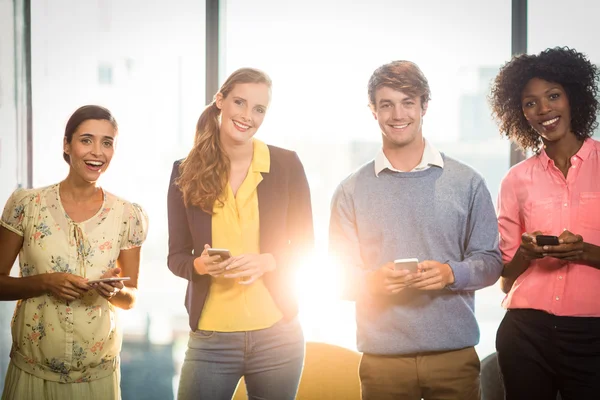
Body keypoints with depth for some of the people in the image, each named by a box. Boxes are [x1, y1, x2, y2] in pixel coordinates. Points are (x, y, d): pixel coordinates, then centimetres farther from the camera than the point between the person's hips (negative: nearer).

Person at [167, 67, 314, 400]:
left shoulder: (287, 165, -1)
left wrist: (266, 262, -15)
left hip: (278, 335, 0)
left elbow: (305, 247, 4)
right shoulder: (186, 172, 1)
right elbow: (176, 256, 5)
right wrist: (200, 264, -17)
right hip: (210, 339, 0)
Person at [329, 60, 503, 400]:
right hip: (382, 359, 0)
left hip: (455, 355, 0)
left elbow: (490, 261, 5)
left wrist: (451, 273, -14)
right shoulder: (352, 191, 5)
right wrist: (373, 281, -17)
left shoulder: (467, 183, 5)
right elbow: (341, 276, 3)